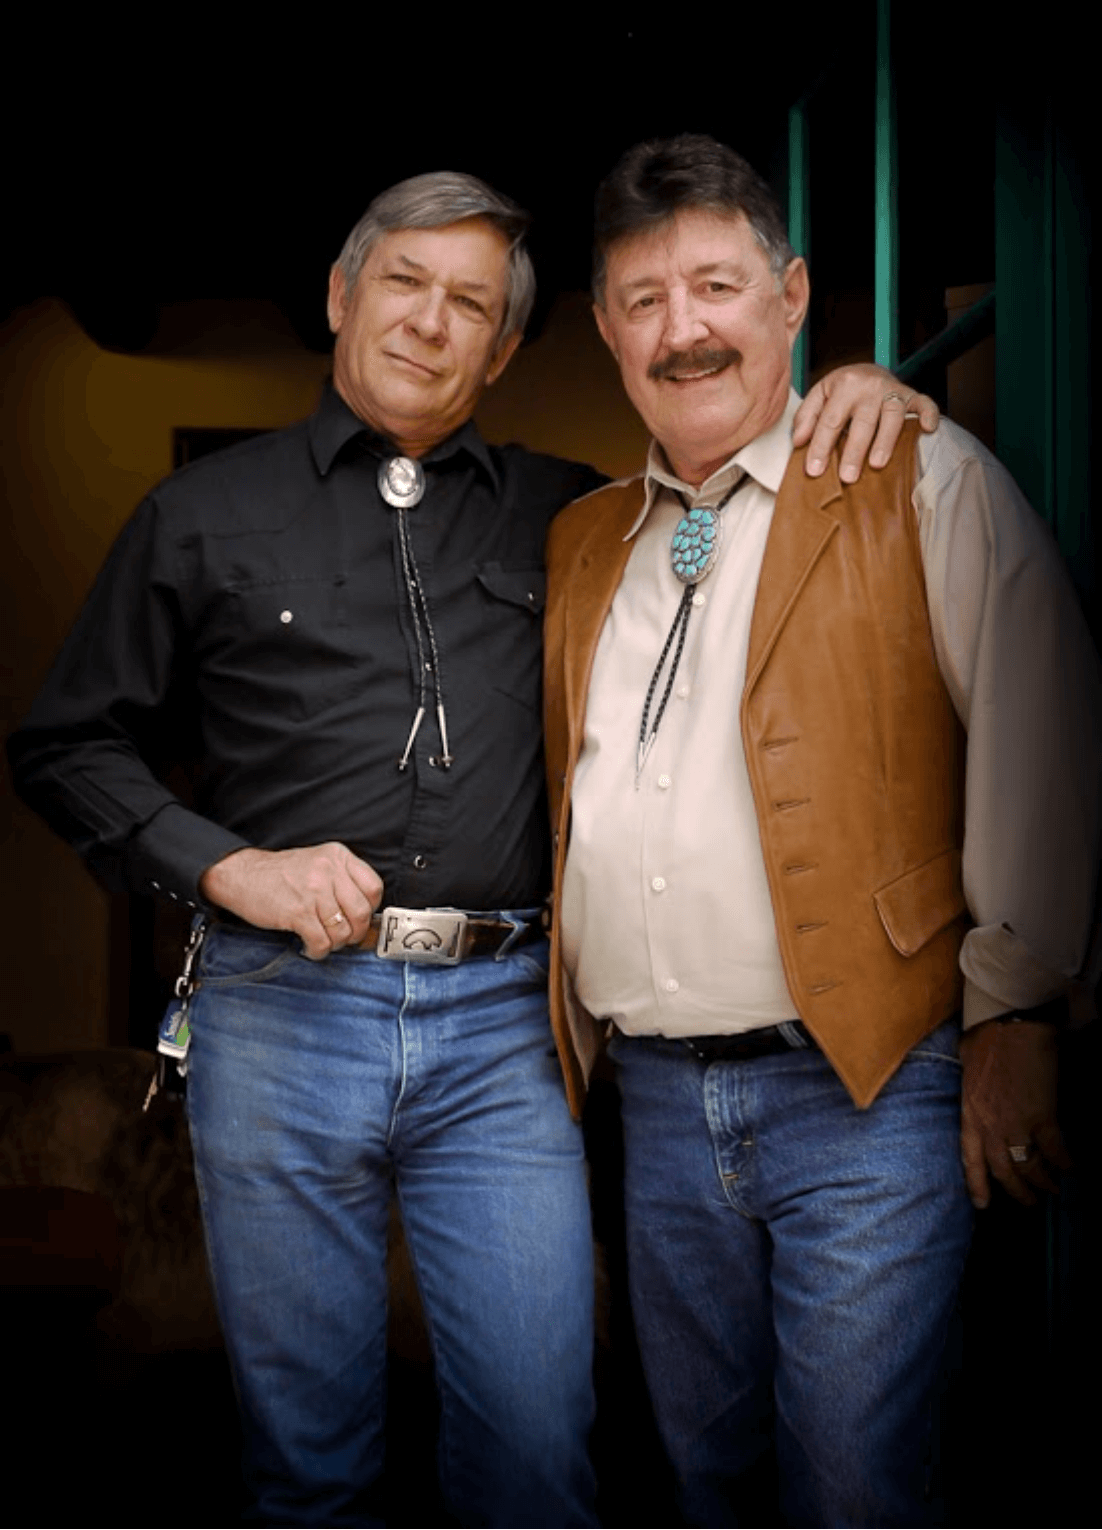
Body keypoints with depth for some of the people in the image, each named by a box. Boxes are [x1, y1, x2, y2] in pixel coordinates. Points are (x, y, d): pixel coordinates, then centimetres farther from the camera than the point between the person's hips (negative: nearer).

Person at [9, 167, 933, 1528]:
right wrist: (231, 868, -5)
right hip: (282, 1009, 0)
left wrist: (854, 394, 3)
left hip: (501, 1020, 1)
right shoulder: (207, 515, 9)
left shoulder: (560, 514, 13)